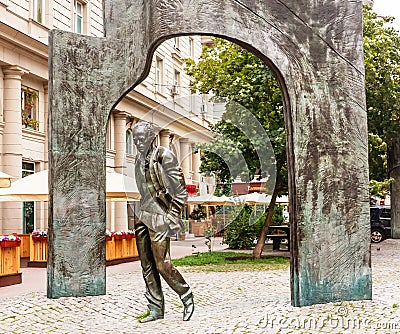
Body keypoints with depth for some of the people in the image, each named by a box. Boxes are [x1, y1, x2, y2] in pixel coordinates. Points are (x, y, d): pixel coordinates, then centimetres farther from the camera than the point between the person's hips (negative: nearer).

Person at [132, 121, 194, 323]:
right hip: (143, 216, 7)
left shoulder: (164, 156, -10)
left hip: (159, 217, -7)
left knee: (162, 264, -8)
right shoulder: (139, 159, 12)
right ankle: (156, 309, 15)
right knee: (147, 266, 7)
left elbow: (181, 190, -11)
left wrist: (173, 215, -15)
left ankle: (187, 298, 12)